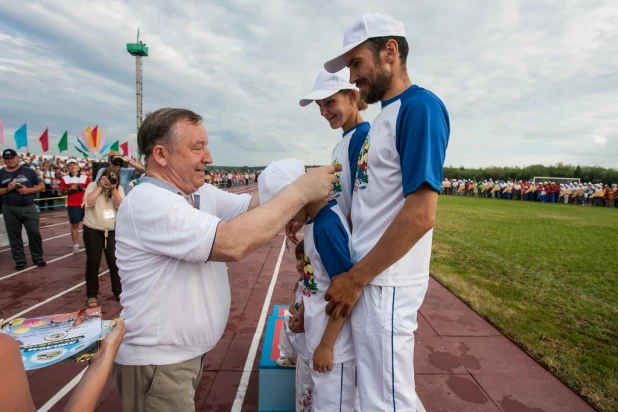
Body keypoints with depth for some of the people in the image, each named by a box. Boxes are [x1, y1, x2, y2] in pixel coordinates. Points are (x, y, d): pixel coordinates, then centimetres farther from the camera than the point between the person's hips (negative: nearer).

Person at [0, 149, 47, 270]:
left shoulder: (28, 171, 3)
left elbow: (41, 186, 3)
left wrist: (28, 190, -13)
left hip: (29, 208, -1)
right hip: (10, 209, 1)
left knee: (34, 233, 0)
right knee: (14, 236, 8)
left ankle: (38, 257, 15)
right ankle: (20, 261, 18)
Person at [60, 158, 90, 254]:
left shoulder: (85, 177, 4)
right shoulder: (65, 178, 3)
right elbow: (63, 192, 5)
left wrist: (83, 189, -13)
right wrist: (70, 189, -13)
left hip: (85, 203, 1)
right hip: (73, 205, 0)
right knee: (74, 225, 2)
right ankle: (76, 245, 6)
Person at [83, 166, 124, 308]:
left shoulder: (119, 189, 3)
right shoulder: (93, 186, -3)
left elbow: (120, 205, -11)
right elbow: (89, 202, -19)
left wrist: (113, 188, -16)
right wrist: (100, 187, -16)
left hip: (112, 231, 2)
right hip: (92, 230, -1)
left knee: (114, 261, 3)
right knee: (93, 262, 5)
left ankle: (118, 291, 17)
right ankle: (92, 295, 18)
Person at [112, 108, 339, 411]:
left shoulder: (202, 194, 2)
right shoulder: (148, 203, -26)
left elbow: (253, 204, -2)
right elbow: (232, 243, -36)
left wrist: (309, 190, -18)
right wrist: (300, 191, -31)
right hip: (156, 361, -7)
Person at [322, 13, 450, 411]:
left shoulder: (420, 106, -14)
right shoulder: (385, 117, 14)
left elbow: (420, 215, -22)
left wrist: (355, 279, -16)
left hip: (385, 284, -9)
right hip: (370, 277, 9)